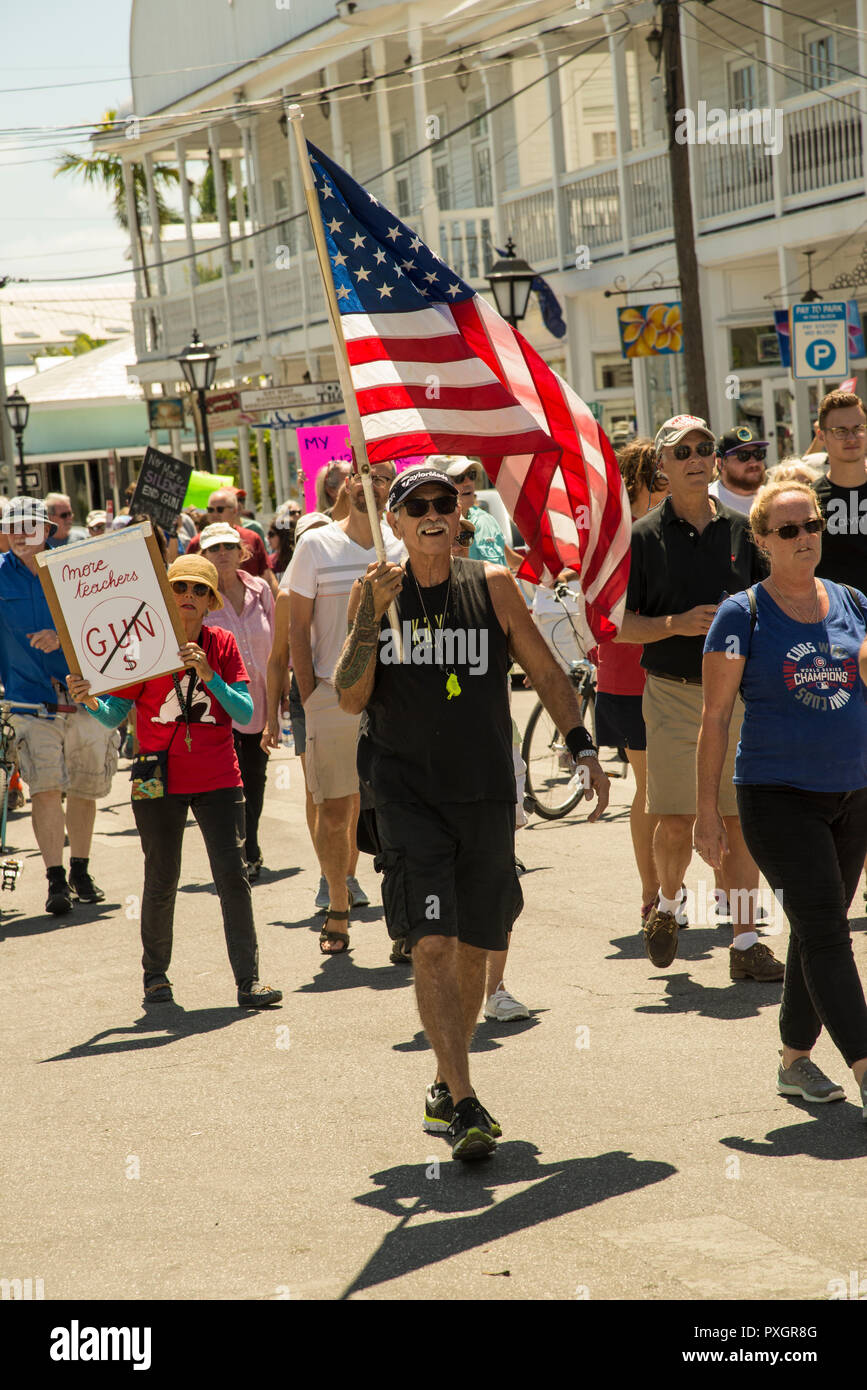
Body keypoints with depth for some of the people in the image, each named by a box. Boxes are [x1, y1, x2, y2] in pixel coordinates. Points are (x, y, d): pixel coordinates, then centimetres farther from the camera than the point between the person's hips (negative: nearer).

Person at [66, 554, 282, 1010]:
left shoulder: (222, 645, 2)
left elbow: (245, 713, -6)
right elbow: (115, 713, -1)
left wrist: (208, 675, -19)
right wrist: (89, 700, -22)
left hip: (217, 779, 1)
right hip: (159, 780, -1)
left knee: (233, 875, -6)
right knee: (161, 881, 6)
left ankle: (248, 981, -2)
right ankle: (155, 975, 24)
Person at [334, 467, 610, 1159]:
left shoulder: (493, 587, 2)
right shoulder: (376, 593, 0)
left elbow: (546, 672, 10)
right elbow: (352, 699, -8)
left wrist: (584, 749, 2)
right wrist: (371, 614, -18)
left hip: (485, 794, 2)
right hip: (407, 793, -2)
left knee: (474, 946, 11)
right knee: (432, 944, -15)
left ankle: (446, 1092, 29)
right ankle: (462, 1103, -14)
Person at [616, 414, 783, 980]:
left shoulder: (740, 529, 8)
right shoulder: (643, 537, 0)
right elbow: (615, 624, -2)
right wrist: (677, 624, -16)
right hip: (673, 694, -2)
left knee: (741, 820, 0)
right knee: (676, 821, -2)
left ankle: (746, 944, 5)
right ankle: (667, 907, 27)